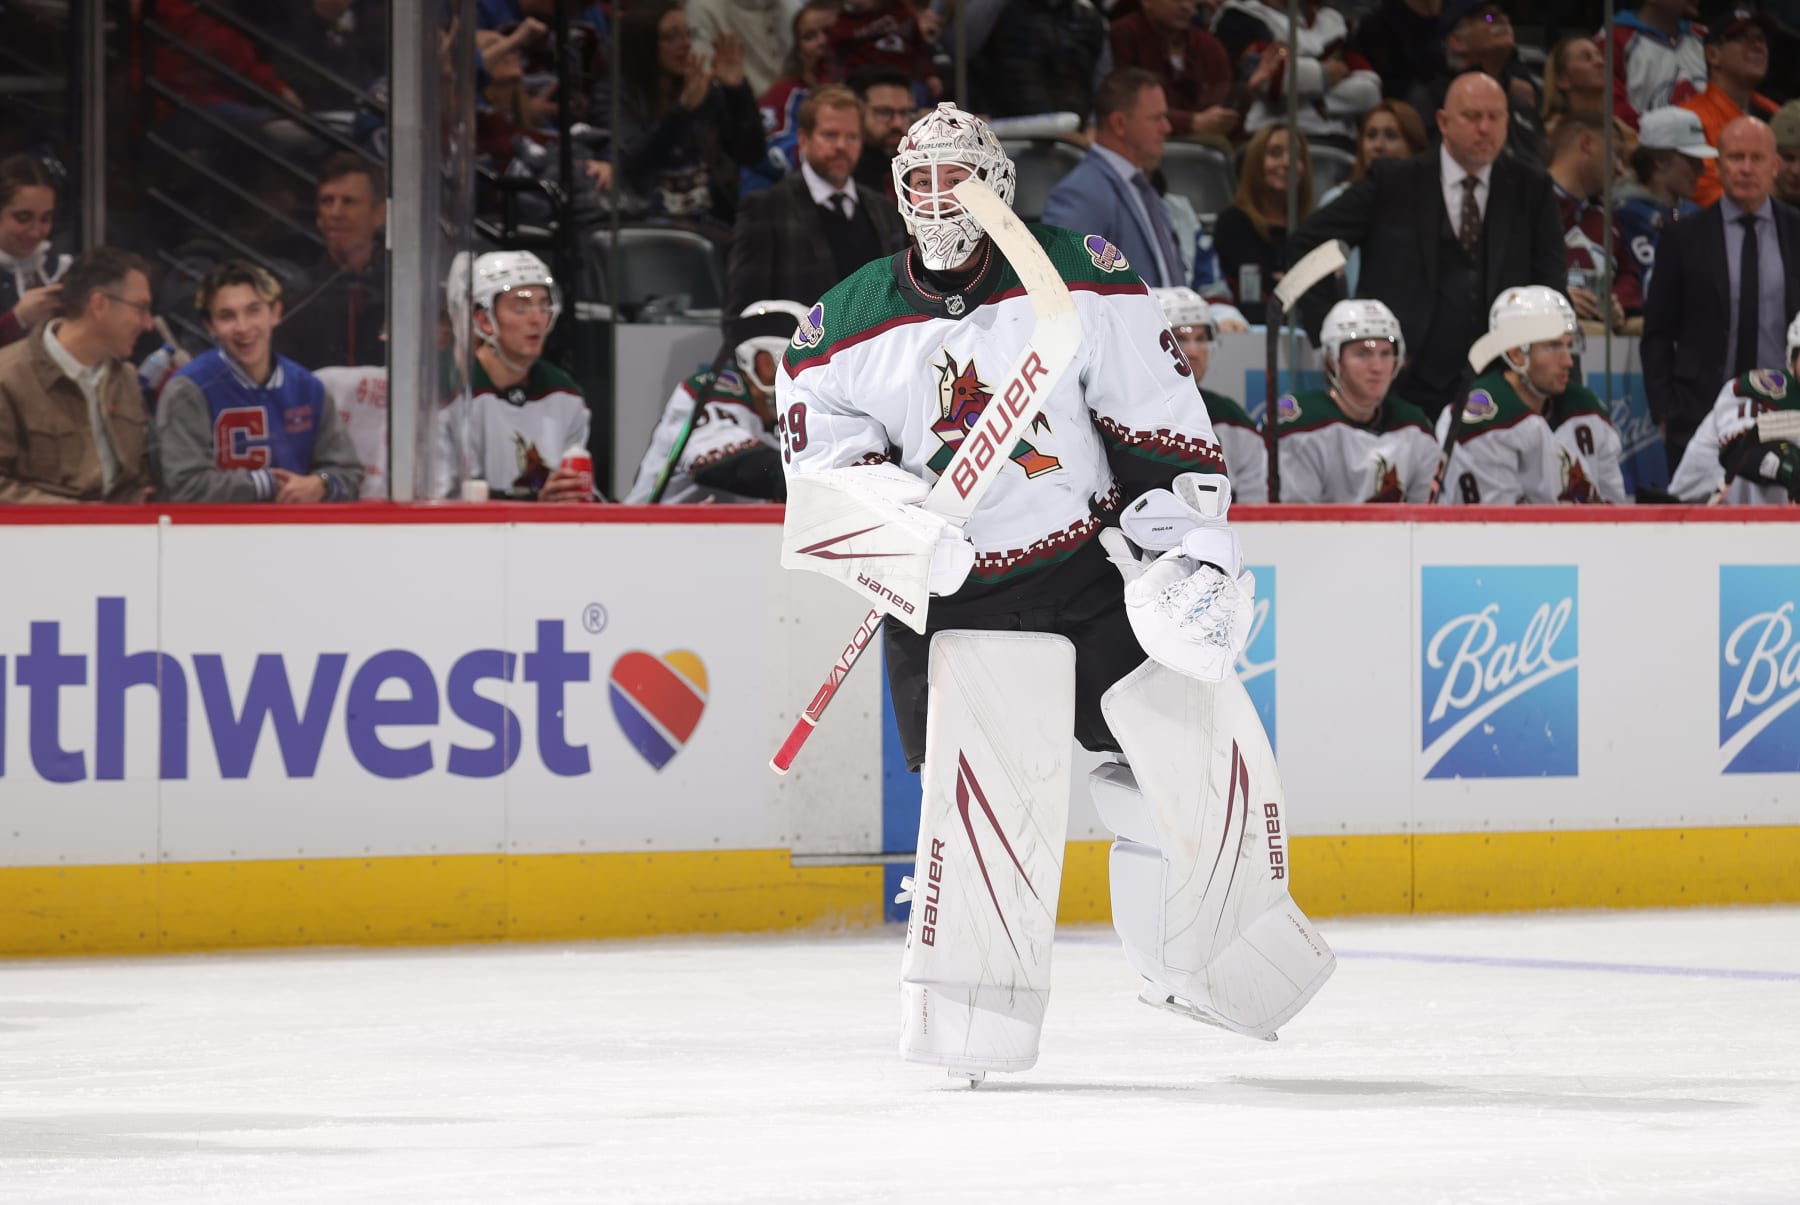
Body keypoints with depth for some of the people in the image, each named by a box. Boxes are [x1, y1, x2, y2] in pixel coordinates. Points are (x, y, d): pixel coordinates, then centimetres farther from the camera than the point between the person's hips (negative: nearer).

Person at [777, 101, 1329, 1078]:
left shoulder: (1082, 281, -2)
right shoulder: (846, 331, 1)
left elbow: (1161, 419, 0)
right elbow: (822, 481, -2)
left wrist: (1194, 539, -6)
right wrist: (900, 525, -20)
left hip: (1110, 560, 1)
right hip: (961, 596, -1)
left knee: (1203, 746, 4)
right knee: (988, 779, -18)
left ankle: (1222, 961, 28)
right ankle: (967, 1019, -12)